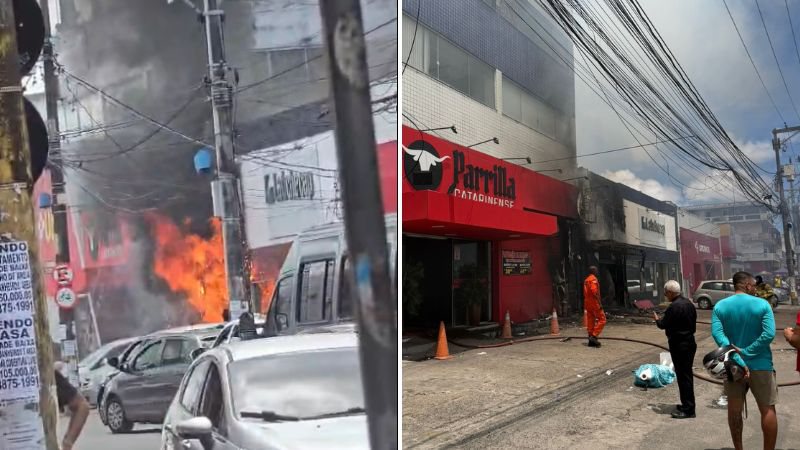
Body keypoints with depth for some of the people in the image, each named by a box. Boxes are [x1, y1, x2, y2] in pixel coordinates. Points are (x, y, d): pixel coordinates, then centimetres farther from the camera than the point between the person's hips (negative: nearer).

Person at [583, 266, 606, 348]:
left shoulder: (586, 280, 17)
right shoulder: (593, 279, -11)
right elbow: (595, 292, -21)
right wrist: (600, 303, -20)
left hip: (587, 303, 9)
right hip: (594, 302, -9)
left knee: (590, 321, 9)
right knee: (602, 319, -5)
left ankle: (591, 341, 9)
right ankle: (594, 336, -13)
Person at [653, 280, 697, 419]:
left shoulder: (674, 306, -21)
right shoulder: (688, 303, 8)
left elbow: (663, 324, -16)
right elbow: (693, 323, 15)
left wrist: (657, 319, 5)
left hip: (679, 346, -10)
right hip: (689, 342, 10)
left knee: (683, 376, -3)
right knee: (687, 375, 17)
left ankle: (688, 409, 2)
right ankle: (687, 404, 27)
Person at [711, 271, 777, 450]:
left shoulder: (720, 306, -3)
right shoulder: (762, 304, -8)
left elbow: (717, 334, -16)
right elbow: (769, 334, -20)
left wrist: (737, 359, -19)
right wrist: (745, 352, -17)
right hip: (759, 365, -2)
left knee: (734, 410, 14)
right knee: (768, 409, 11)